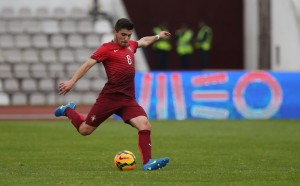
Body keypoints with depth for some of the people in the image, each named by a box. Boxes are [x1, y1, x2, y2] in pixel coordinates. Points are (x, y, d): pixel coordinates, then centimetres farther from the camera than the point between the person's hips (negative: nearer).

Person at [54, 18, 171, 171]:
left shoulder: (130, 45, 17)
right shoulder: (107, 49, -4)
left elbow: (143, 41, 40)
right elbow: (88, 64, -9)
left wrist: (158, 36, 46)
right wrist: (72, 82, -17)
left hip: (128, 99, 5)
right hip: (110, 97, -5)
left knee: (145, 125, -17)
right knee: (85, 130, 4)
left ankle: (147, 162, -16)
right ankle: (68, 111, 33)